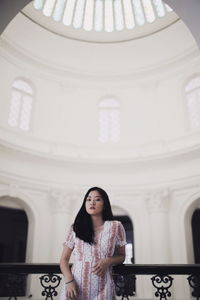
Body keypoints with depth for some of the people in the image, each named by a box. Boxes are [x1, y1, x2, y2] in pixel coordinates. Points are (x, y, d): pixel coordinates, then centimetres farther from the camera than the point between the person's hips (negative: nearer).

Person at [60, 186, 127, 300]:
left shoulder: (115, 227, -1)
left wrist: (108, 261, -12)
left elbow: (121, 256, 9)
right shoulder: (76, 228, 1)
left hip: (102, 289, 0)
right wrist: (69, 281, -11)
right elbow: (64, 259, 5)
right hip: (76, 287, 1)